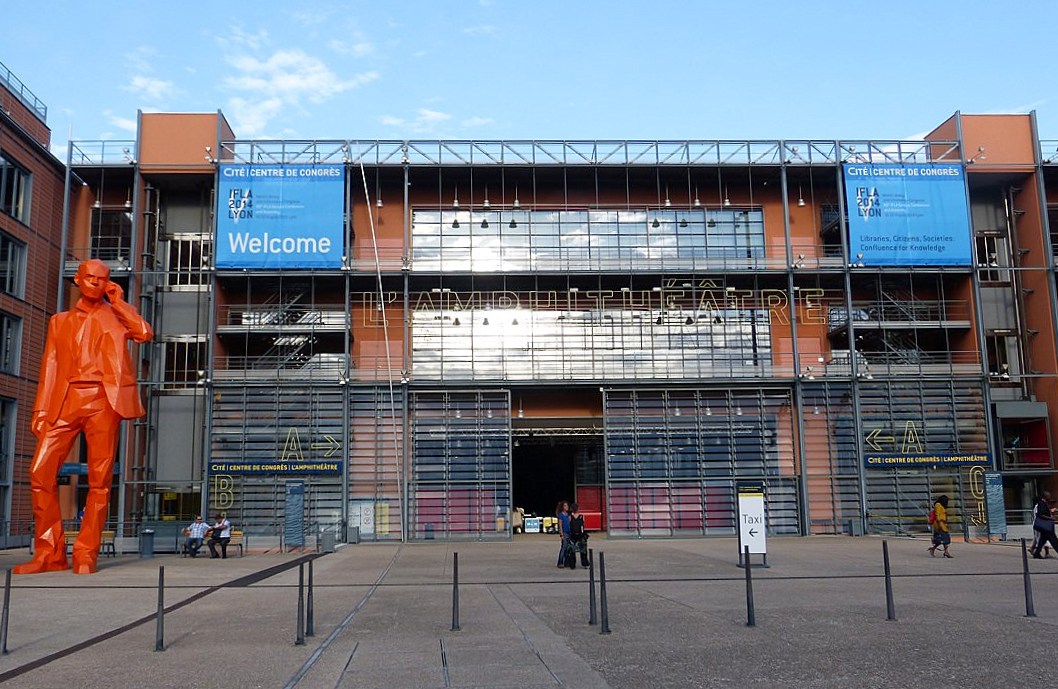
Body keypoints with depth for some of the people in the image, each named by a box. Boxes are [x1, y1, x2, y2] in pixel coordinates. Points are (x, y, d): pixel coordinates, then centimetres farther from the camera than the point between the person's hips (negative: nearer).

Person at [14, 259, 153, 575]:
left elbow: (145, 333, -5)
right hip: (65, 400, 2)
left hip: (104, 400, -2)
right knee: (41, 471, -10)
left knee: (99, 479, -4)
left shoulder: (116, 316, 16)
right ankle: (49, 553, 0)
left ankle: (86, 555, 2)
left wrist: (118, 302, 6)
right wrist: (41, 410, 4)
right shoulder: (60, 321, 22)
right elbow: (49, 367, 14)